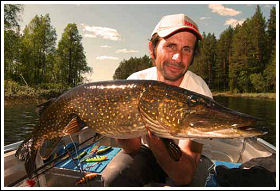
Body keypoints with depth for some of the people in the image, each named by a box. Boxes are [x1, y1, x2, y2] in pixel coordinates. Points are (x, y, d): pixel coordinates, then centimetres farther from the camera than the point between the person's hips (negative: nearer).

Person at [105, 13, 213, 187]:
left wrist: (155, 141, -48)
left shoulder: (200, 94, -26)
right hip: (144, 151, 1)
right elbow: (134, 148, -15)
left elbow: (185, 176, -30)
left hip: (182, 158, 0)